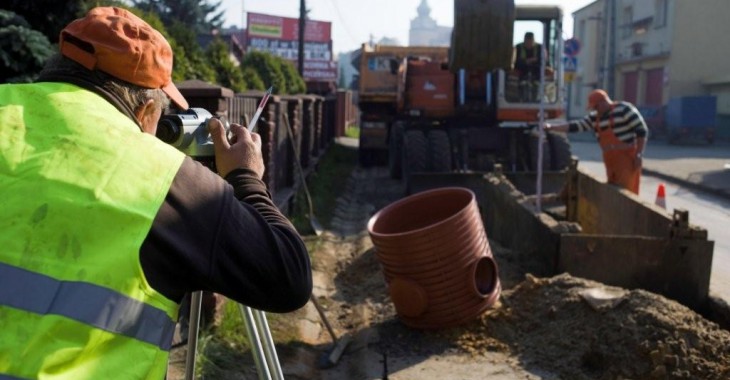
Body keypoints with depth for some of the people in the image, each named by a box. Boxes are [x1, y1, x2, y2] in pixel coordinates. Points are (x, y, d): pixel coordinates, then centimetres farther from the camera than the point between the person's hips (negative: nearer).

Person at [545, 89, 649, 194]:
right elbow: (574, 126, 11)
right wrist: (551, 127, 3)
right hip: (611, 161, 7)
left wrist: (639, 154, -14)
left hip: (627, 158, -7)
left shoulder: (624, 109, -9)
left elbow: (642, 131, -10)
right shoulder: (594, 118, 11)